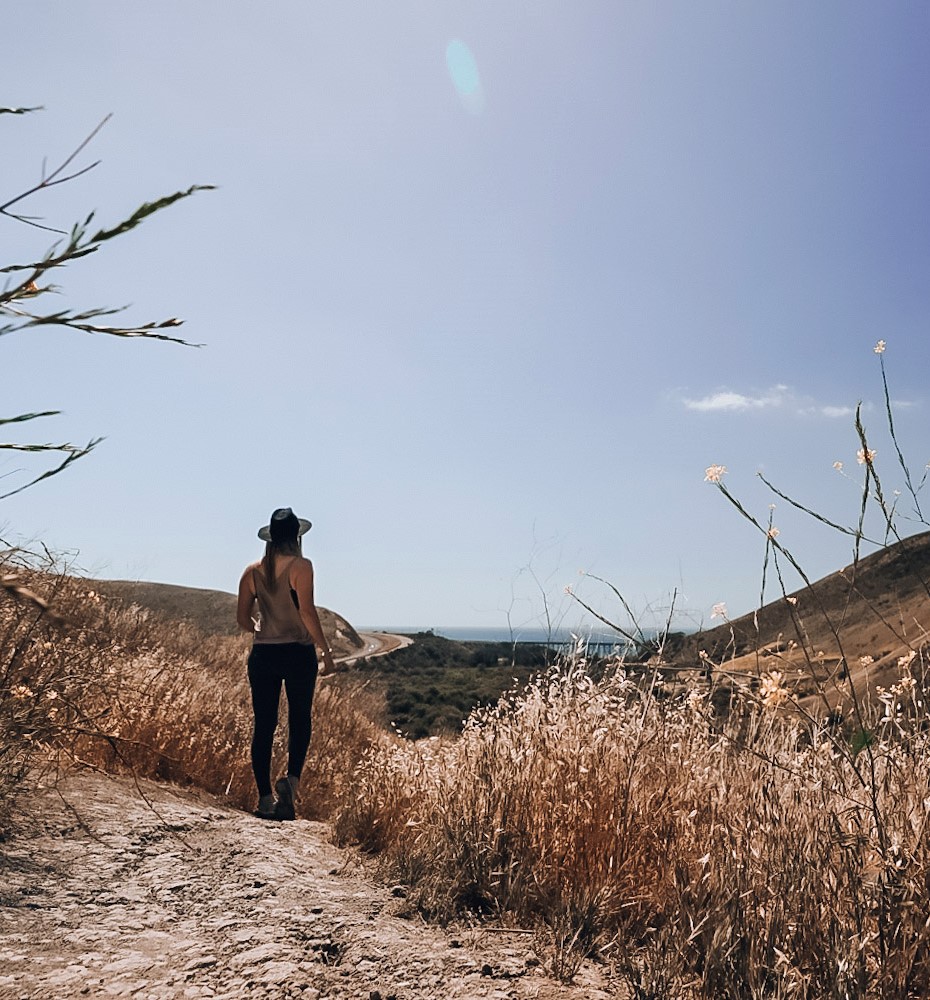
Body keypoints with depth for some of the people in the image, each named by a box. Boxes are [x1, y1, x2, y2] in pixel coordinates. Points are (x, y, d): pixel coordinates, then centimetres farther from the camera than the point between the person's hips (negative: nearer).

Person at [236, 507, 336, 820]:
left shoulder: (253, 571, 5)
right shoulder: (300, 566, -8)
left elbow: (242, 618, 7)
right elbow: (307, 611, -17)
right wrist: (325, 650, -11)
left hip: (262, 654, 3)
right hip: (297, 652, -3)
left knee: (264, 725, 8)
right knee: (299, 719, 13)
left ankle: (265, 798, 12)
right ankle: (291, 778, -6)